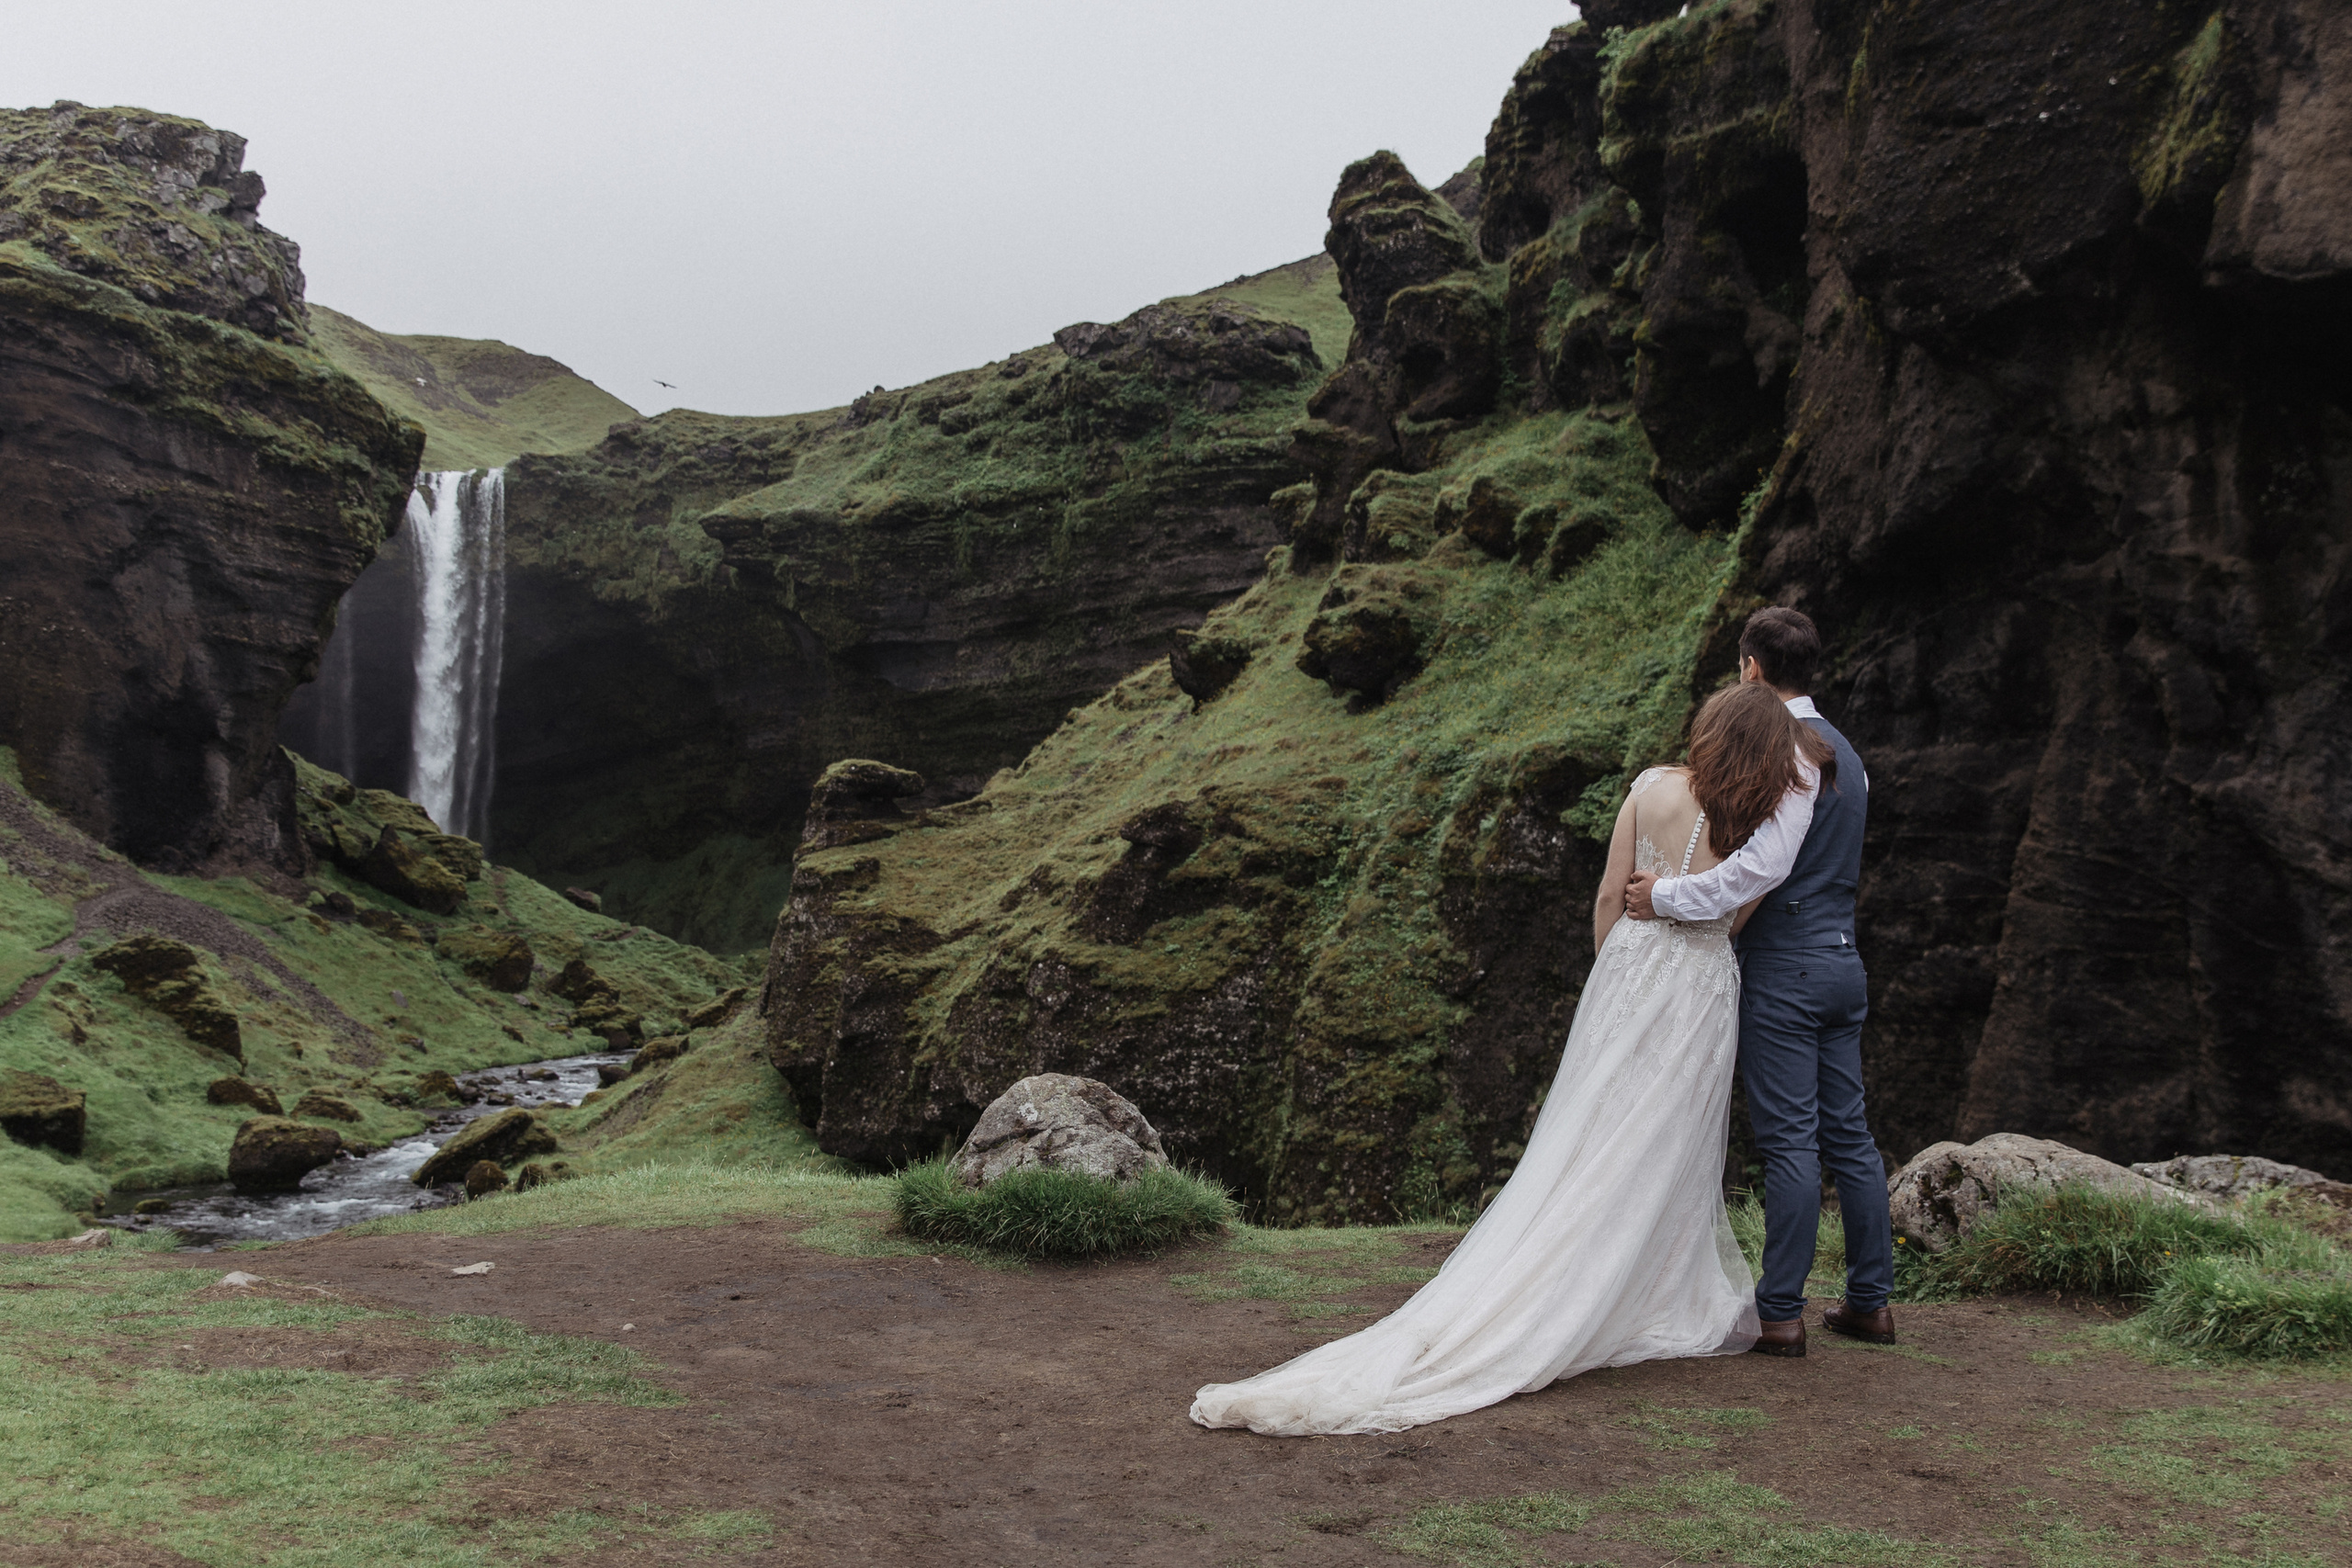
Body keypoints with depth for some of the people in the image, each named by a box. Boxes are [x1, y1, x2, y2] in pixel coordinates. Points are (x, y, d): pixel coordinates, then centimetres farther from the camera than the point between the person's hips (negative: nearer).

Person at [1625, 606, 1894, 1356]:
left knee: (1789, 1139, -5)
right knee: (1848, 1133, 12)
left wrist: (1669, 895, -19)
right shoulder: (1844, 752, 16)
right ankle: (1870, 1301, 19)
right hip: (1842, 960, 9)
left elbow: (1764, 864, -25)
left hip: (1786, 965, -9)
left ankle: (1780, 1314, 1)